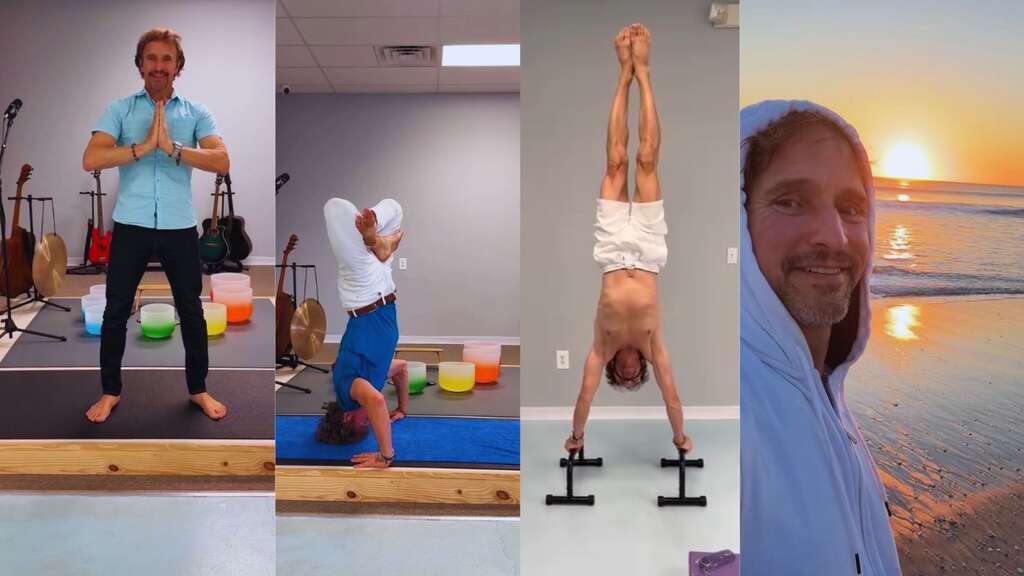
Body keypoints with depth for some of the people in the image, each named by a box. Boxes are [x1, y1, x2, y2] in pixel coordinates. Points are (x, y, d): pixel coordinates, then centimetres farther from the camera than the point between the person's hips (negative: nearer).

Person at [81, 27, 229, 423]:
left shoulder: (196, 112, 4)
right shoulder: (119, 109, 4)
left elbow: (222, 162, -11)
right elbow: (90, 159, -10)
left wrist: (172, 147, -20)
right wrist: (144, 146, -19)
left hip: (180, 227, 0)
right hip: (130, 225, 0)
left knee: (191, 311, 8)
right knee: (116, 311, 8)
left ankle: (197, 389, 24)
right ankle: (110, 391, 26)